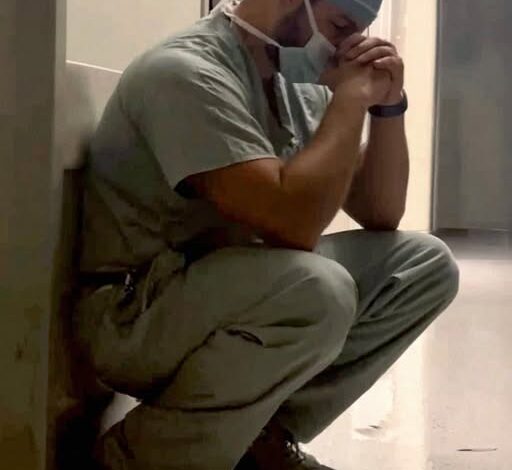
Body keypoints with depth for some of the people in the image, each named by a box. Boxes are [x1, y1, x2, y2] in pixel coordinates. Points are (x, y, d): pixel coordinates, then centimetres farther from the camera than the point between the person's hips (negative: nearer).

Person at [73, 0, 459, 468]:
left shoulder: (298, 79, 5)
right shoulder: (185, 71, -21)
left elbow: (380, 215, 10)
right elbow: (293, 224, -31)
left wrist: (387, 104, -4)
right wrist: (352, 96, -20)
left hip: (238, 292, 8)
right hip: (133, 316, -8)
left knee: (425, 263, -2)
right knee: (319, 291, -35)